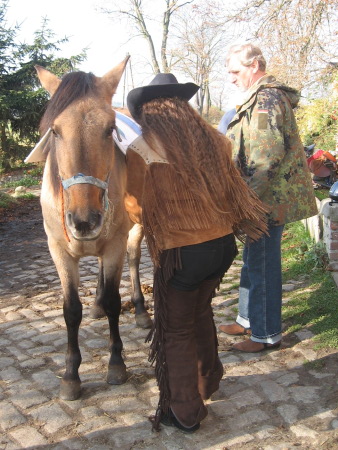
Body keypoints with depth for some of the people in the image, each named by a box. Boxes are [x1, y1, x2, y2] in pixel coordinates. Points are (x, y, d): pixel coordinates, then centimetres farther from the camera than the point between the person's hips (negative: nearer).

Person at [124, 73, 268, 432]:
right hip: (223, 244, 6)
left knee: (176, 331, 13)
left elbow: (136, 210, -2)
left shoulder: (140, 151, -10)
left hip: (179, 252, -5)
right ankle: (207, 383, 46)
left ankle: (184, 413, 27)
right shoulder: (213, 140, 4)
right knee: (201, 312, 28)